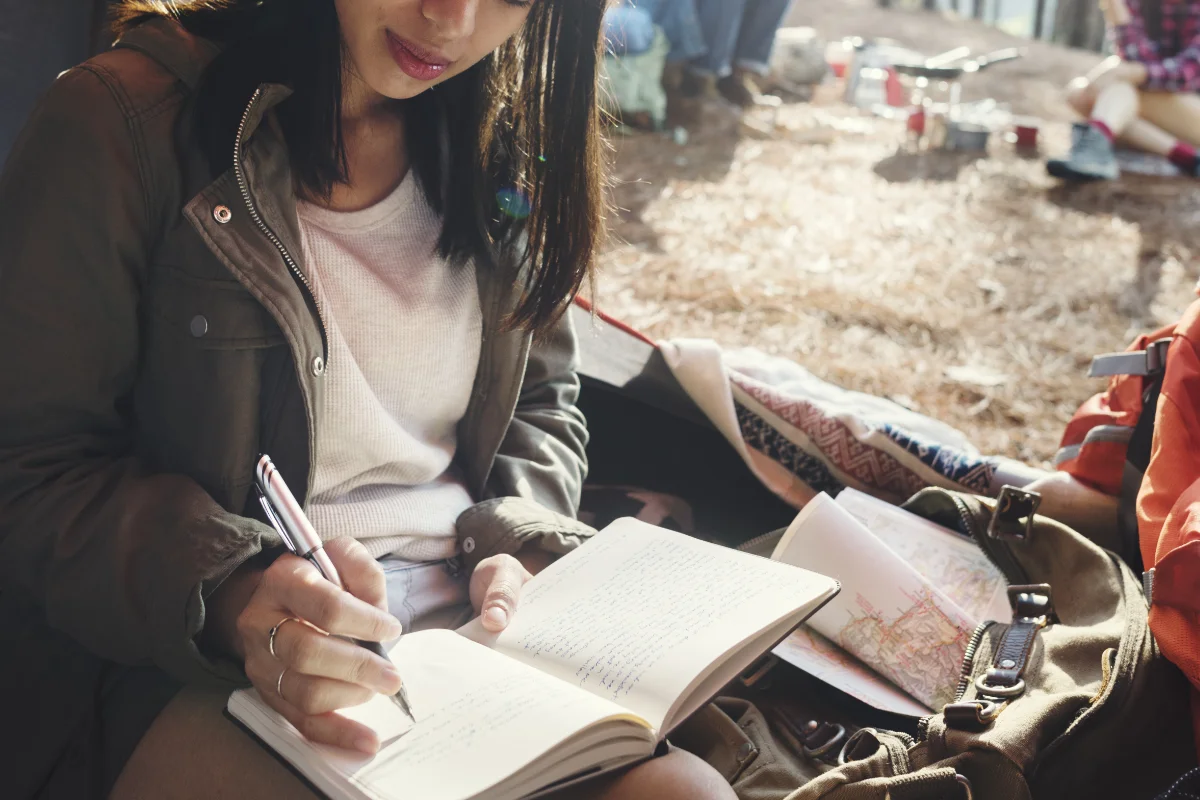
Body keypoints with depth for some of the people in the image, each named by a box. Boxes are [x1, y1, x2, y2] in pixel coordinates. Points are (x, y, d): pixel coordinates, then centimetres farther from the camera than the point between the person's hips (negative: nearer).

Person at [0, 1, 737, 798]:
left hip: (467, 626, 6)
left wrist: (518, 553, -3)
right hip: (185, 667, -5)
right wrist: (227, 594, -26)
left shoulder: (503, 146, 8)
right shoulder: (126, 120, -9)